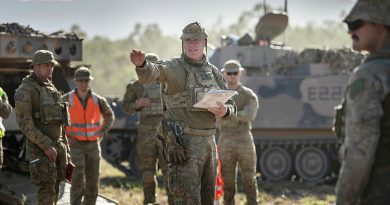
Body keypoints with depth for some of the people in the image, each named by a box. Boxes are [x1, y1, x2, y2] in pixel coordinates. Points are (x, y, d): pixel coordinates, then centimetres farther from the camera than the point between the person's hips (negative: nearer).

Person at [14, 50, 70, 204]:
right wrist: (46, 146, -24)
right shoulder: (25, 90, -14)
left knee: (54, 187, 9)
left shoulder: (51, 89, 14)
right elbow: (25, 123, -20)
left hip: (57, 146, 8)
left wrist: (65, 147, 14)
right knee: (47, 189, -12)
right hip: (39, 148, -8)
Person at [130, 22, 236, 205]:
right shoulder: (174, 68, -6)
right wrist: (142, 64, -52)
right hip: (184, 142, -6)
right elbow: (153, 72, -29)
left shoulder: (213, 72, 12)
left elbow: (231, 106, 14)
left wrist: (224, 111, -10)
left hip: (208, 140, 7)